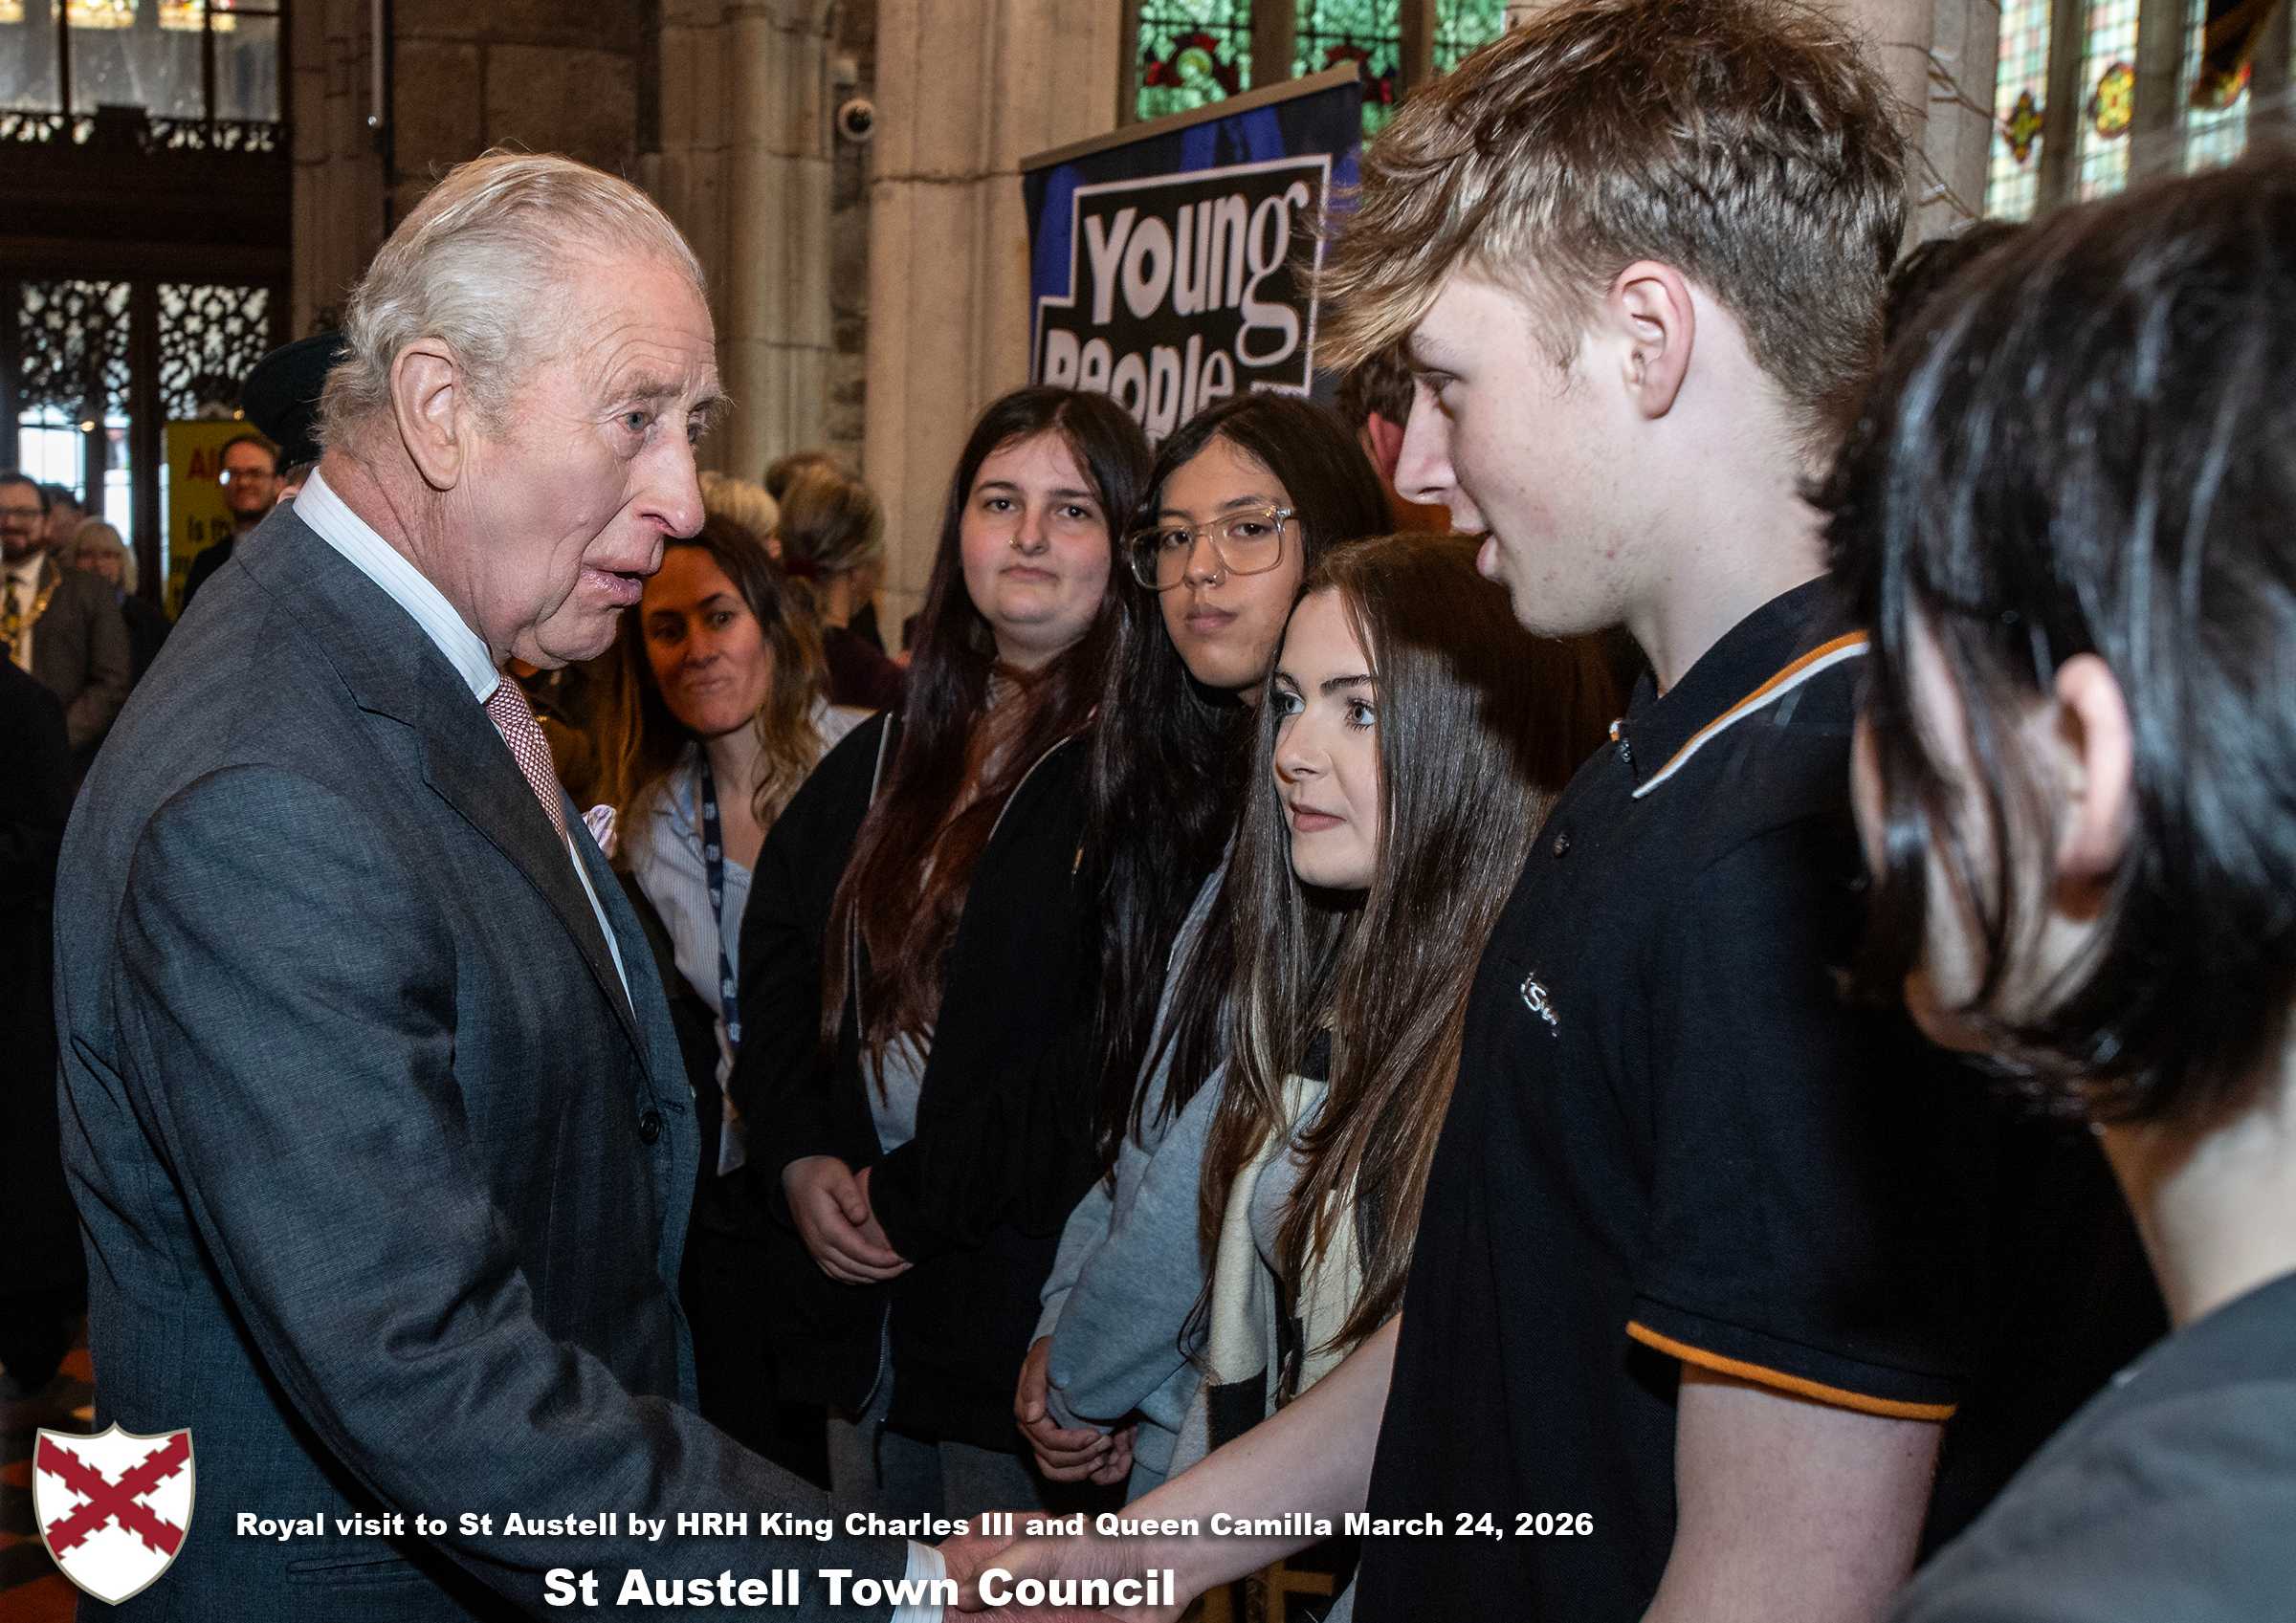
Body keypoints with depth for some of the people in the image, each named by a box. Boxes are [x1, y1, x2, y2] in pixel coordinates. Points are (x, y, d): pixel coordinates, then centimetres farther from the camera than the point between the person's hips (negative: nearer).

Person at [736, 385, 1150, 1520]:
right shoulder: (877, 765, 12)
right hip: (858, 1294, 6)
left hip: (1024, 1300, -6)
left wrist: (915, 1198, -13)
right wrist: (801, 1160, -2)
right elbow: (777, 973, 14)